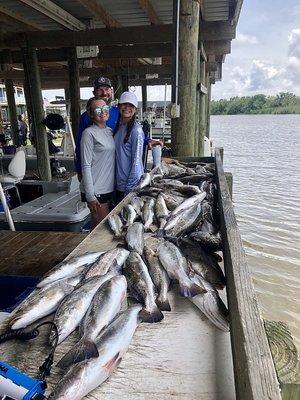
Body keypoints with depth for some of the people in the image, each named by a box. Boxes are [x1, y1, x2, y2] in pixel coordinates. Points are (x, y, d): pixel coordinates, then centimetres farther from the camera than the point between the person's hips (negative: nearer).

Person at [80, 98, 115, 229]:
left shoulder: (110, 131, 11)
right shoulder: (89, 133, -11)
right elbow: (86, 166, -15)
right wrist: (90, 196, -18)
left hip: (109, 188, 7)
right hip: (96, 190, -7)